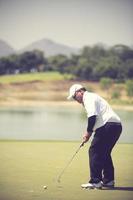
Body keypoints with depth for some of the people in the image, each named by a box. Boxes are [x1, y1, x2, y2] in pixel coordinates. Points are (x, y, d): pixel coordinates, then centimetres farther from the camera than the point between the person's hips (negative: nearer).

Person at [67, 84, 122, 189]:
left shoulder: (88, 98, -4)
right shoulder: (92, 97, 28)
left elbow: (92, 116, -18)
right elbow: (96, 118, 27)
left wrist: (88, 132, -7)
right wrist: (89, 133, 17)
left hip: (108, 125, -10)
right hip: (116, 126, 10)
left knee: (94, 151, -7)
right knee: (104, 153, 18)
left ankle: (95, 181, -9)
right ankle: (109, 180, 21)